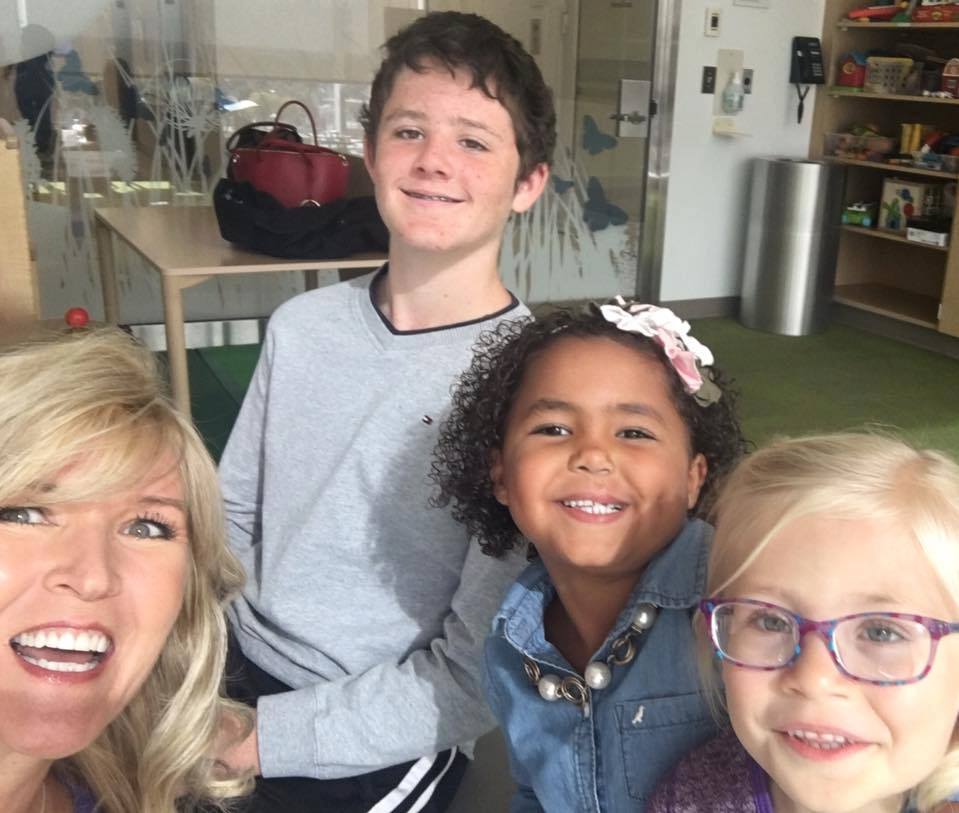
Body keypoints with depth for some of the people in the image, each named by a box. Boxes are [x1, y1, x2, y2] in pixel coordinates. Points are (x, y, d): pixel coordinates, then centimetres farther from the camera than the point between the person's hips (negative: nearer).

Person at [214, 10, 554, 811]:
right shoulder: (302, 324, -4)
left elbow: (477, 679, -17)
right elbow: (232, 518, 9)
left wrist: (263, 737, -17)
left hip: (376, 749, -4)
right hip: (238, 684, 4)